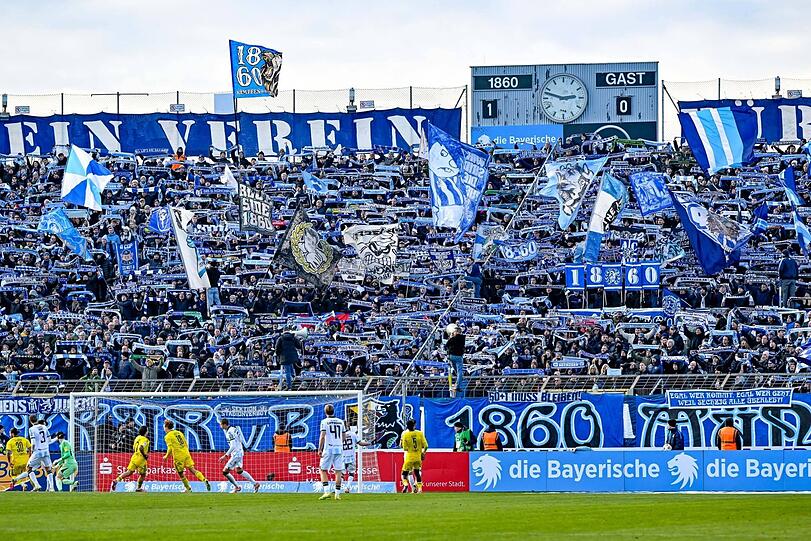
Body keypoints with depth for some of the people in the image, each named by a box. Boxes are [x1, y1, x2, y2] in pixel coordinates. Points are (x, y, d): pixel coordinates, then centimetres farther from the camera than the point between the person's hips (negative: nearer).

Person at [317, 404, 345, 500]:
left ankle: (326, 491, -11)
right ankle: (337, 493, 4)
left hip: (329, 449, -4)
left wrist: (319, 449, -10)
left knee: (323, 470, 3)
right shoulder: (340, 422, 10)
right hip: (339, 448, 4)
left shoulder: (325, 421, -4)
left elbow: (322, 436, -12)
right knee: (338, 471, 6)